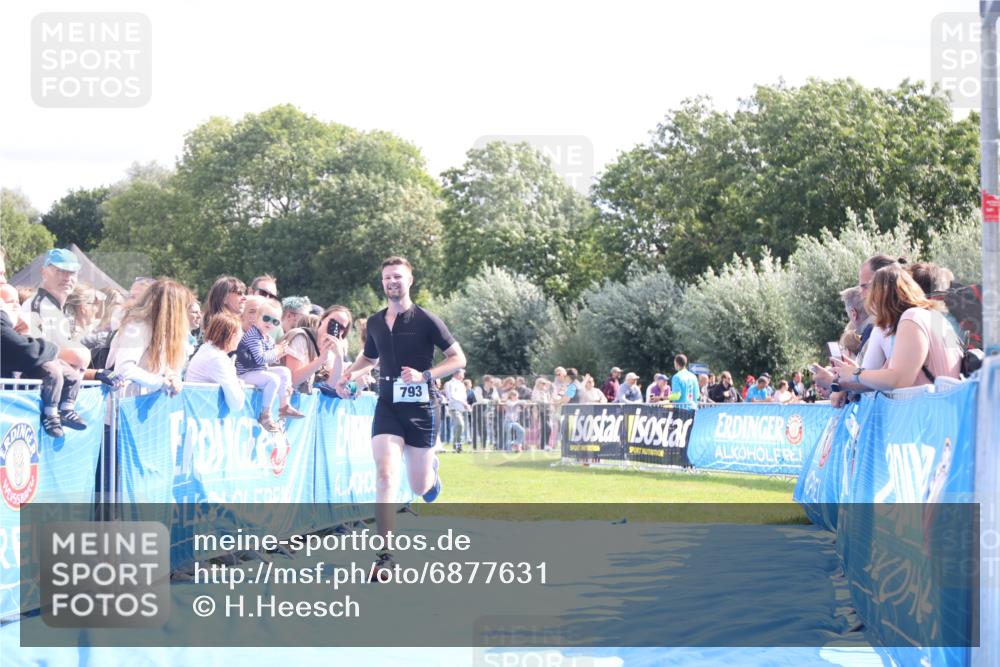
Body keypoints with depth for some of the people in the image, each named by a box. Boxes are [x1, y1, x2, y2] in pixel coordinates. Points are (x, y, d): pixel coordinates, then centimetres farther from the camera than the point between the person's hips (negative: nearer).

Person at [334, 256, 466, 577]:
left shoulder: (426, 320, -6)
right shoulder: (375, 322, 8)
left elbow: (459, 359, -5)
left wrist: (424, 375, -20)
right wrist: (349, 375, 6)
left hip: (419, 408, -2)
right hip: (387, 407, 2)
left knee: (420, 488, 6)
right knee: (385, 475, -17)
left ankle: (430, 467, 46)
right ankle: (384, 555, -17)